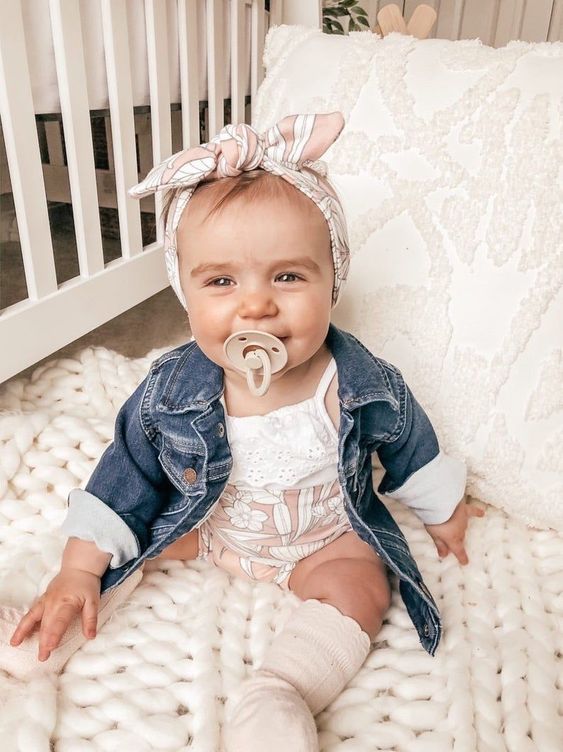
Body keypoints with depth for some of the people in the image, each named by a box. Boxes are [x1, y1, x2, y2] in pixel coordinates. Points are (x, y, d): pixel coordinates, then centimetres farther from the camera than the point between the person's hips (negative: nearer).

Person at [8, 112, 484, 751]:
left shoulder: (365, 386, -26)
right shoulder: (170, 392, -26)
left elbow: (412, 450, -6)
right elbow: (125, 477, -12)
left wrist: (444, 513, 10)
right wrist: (78, 572, -14)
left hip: (327, 536, -1)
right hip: (205, 525, 2)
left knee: (362, 590, -22)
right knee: (130, 530, -7)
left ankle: (279, 690, -27)